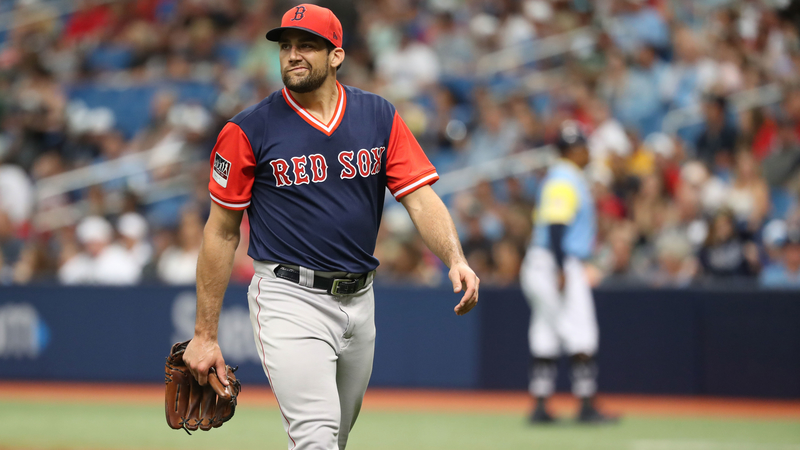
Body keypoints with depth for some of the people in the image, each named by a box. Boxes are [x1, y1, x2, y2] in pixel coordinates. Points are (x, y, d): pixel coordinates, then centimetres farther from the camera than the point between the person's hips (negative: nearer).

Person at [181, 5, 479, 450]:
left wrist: (456, 259, -23)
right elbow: (222, 233, -1)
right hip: (290, 299, -5)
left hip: (360, 301, 5)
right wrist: (205, 334, -2)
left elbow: (421, 197, -2)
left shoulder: (379, 117, 4)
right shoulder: (249, 130, -5)